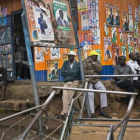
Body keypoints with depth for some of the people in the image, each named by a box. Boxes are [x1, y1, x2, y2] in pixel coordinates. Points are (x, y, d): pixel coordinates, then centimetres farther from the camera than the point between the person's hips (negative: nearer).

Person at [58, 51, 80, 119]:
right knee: (65, 95, -15)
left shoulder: (77, 64, 5)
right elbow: (62, 73, 4)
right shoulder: (65, 63, 13)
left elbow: (75, 73, -10)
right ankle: (65, 112, -17)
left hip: (74, 82, -2)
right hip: (66, 82, 3)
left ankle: (64, 112, -7)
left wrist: (67, 72, -2)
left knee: (69, 97, -10)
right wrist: (71, 73, -3)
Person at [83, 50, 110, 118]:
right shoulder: (85, 62, -3)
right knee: (90, 95, -19)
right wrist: (93, 71, -9)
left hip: (96, 80, 5)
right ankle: (92, 113, -17)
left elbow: (100, 69, -5)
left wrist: (93, 62, -11)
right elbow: (84, 72, -16)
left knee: (103, 89, -17)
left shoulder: (97, 61, 14)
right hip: (88, 80, -5)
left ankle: (102, 110, -11)